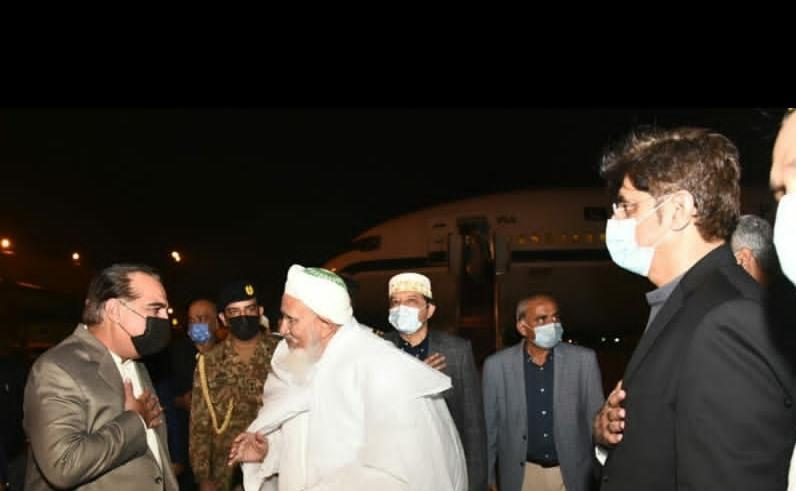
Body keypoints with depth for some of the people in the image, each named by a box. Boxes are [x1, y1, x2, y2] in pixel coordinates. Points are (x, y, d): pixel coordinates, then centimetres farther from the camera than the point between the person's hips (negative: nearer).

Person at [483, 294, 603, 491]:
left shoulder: (584, 359, -6)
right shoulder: (497, 365, -7)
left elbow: (596, 421, 0)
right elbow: (489, 427, 0)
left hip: (573, 473, 0)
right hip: (521, 475, 0)